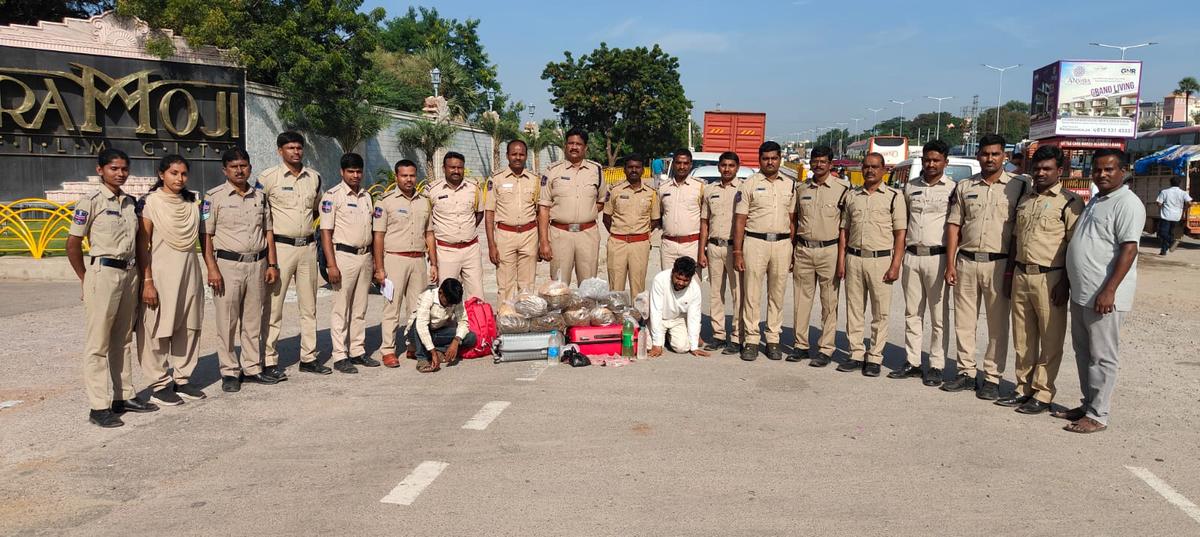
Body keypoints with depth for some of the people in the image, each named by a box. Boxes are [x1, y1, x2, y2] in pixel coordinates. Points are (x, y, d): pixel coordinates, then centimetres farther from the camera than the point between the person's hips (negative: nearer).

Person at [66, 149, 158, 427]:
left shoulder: (131, 202, 11)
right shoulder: (91, 202, -7)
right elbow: (73, 244, -6)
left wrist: (140, 278, 10)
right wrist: (86, 279, -3)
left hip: (129, 273, 7)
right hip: (103, 272, -7)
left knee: (123, 340, 14)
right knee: (98, 343, -2)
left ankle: (124, 396, 23)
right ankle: (99, 406, 1)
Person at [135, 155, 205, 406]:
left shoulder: (192, 203, 10)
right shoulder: (151, 203, -6)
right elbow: (142, 245, -8)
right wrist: (147, 282, -14)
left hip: (189, 271, 5)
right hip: (162, 272, -5)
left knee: (188, 327, 8)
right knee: (159, 330, 0)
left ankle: (182, 379, 19)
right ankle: (160, 384, 11)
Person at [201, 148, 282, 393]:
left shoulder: (260, 197, 12)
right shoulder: (214, 197, -2)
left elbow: (268, 232, 16)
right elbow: (206, 235, -5)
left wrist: (272, 264, 8)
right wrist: (212, 269, -13)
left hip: (257, 264, 4)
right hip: (228, 264, -4)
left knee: (254, 321, 10)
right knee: (227, 322, 0)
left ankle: (252, 368, 19)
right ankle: (230, 372, 9)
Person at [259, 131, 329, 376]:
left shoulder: (314, 177, 10)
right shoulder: (268, 177, -4)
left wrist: (305, 227, 14)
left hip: (308, 246, 5)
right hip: (280, 246, -5)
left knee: (309, 306, 10)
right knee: (274, 306, -3)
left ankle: (309, 358, 18)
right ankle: (269, 361, 3)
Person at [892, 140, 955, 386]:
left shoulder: (952, 189, -2)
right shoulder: (910, 187, 11)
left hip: (937, 257, -4)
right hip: (911, 255, 5)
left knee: (939, 316, 2)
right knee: (912, 313, 10)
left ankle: (936, 366, 9)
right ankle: (912, 362, 18)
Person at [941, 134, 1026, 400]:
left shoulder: (1018, 186, 0)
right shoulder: (964, 187, 9)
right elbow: (953, 225, 8)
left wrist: (1014, 268, -7)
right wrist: (950, 264, 1)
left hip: (999, 264, -3)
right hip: (966, 261, 3)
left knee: (997, 325, 3)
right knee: (964, 321, 8)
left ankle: (992, 378, 10)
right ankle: (966, 372, 19)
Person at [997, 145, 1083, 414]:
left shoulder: (1069, 202, -6)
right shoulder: (1025, 199, 15)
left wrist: (1066, 282, -15)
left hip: (1049, 278, -6)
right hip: (1021, 274, 7)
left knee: (1050, 340, 2)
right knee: (1022, 338, 12)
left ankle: (1042, 394, 9)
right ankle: (1023, 388, 22)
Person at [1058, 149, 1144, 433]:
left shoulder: (1127, 203, -12)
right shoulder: (1095, 201, 17)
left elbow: (1129, 250, -19)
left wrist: (1109, 291, -25)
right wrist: (1067, 283, 22)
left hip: (1104, 296, -9)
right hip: (1080, 293, 9)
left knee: (1101, 357, -2)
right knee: (1083, 352, 16)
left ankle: (1097, 416, 6)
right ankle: (1089, 404, 28)